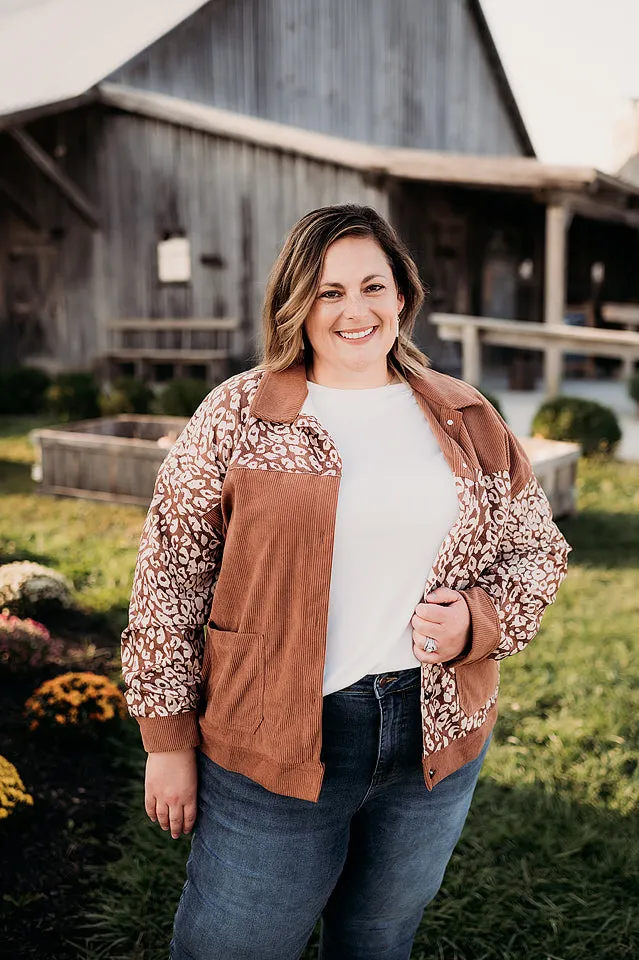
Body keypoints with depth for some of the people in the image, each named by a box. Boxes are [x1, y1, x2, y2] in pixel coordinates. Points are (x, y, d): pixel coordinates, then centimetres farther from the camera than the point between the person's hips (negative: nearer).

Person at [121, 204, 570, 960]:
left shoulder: (466, 420, 3)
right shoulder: (236, 416, -6)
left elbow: (535, 548, 11)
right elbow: (171, 581, -5)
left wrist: (478, 619, -10)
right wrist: (168, 740, -4)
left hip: (436, 738, 3)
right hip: (276, 743, -2)